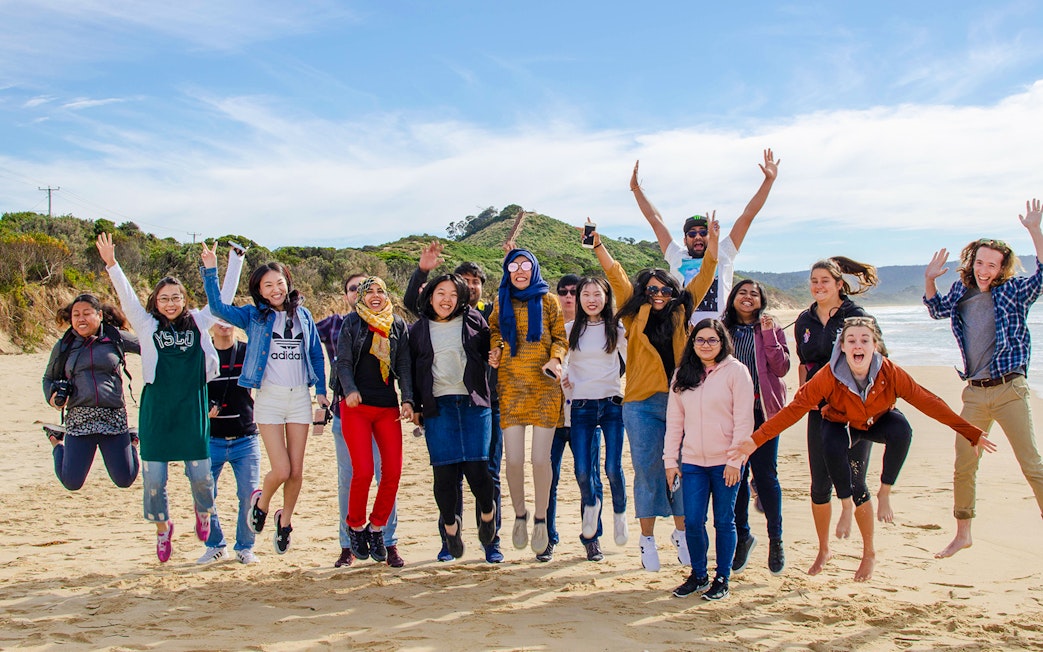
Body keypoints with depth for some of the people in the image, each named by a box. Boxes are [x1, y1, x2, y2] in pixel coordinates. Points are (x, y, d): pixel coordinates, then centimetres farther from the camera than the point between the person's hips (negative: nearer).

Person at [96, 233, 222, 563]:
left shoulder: (198, 323, 8)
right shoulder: (147, 326, 5)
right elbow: (126, 297, -4)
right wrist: (111, 264, -16)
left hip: (192, 412, 0)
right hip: (156, 411, 0)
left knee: (200, 473, -1)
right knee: (154, 476, 2)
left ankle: (204, 511, 31)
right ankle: (162, 527, 25)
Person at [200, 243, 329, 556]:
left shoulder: (302, 315, 11)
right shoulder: (254, 316, 3)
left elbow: (316, 354, 15)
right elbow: (218, 307, -10)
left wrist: (321, 390, 8)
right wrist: (210, 270, -18)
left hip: (300, 397, 3)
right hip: (269, 397, -3)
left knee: (296, 471, 4)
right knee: (281, 470, -10)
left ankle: (285, 520, 27)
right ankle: (261, 502, 23)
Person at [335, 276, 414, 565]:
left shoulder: (398, 325, 13)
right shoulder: (351, 323, 7)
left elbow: (404, 366, 9)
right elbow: (343, 362, 1)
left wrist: (407, 399, -4)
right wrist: (350, 390, -17)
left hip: (388, 408, 3)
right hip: (356, 406, -2)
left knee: (393, 472, -6)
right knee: (363, 471, -12)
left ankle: (376, 527, 15)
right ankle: (355, 527, 12)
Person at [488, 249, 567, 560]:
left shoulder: (547, 301, 6)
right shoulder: (501, 303, 11)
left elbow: (560, 338, 9)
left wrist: (556, 359, -10)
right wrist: (495, 350, 2)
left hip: (544, 387, -1)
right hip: (511, 386, 1)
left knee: (541, 459, -4)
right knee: (514, 460, -4)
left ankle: (540, 520, 15)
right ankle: (520, 515, 20)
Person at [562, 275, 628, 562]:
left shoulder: (616, 329, 5)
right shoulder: (570, 329, 7)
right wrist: (563, 379, -1)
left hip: (612, 404, -1)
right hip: (581, 406, 1)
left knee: (613, 468, -8)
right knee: (583, 472, -5)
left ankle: (619, 514, 23)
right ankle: (591, 538, 20)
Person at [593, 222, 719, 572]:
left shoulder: (680, 315, 10)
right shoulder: (635, 316, 6)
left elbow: (704, 277, 12)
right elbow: (615, 275, 1)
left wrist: (713, 243, 6)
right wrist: (598, 245, -6)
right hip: (642, 404, -1)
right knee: (647, 470, 3)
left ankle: (681, 533, 22)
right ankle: (647, 540, 13)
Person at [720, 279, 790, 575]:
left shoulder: (771, 328, 5)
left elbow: (782, 368, -6)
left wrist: (768, 335, -13)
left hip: (763, 409, -2)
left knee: (765, 474, -2)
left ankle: (775, 538, 14)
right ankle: (742, 535, 22)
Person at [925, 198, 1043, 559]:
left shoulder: (1013, 292, -4)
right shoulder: (960, 292, 9)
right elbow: (937, 309, 28)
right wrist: (929, 279, 13)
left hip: (1009, 390, -5)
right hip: (974, 393, 5)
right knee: (963, 467, 9)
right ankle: (962, 534, 23)